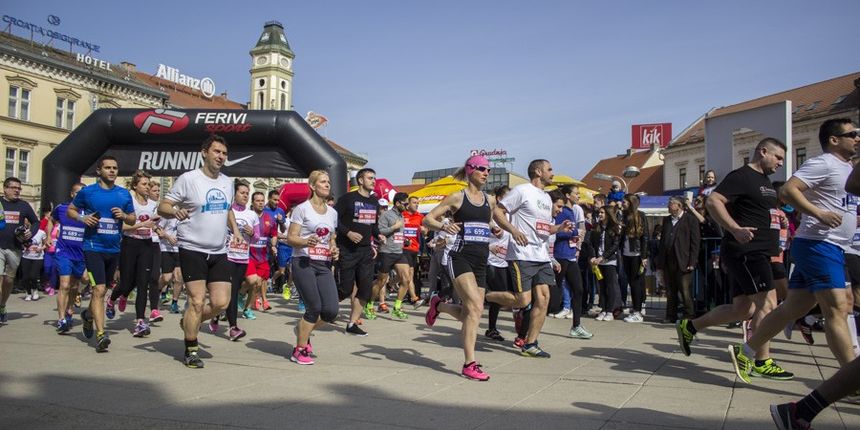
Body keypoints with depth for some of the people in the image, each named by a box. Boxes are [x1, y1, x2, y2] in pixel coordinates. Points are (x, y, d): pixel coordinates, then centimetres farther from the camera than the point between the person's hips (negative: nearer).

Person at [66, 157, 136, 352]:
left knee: (102, 289, 19)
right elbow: (70, 210, 10)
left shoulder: (124, 194, 7)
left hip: (114, 248, 4)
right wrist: (82, 218, -10)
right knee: (99, 289, -14)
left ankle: (88, 315, 47)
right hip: (93, 247, -4)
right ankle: (100, 334, -15)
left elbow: (133, 219, 14)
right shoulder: (87, 192, -1)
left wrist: (124, 216, -8)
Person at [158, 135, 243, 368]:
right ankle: (191, 351, 12)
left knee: (221, 303, 1)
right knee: (197, 301, -5)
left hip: (219, 252, 6)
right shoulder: (188, 179, -8)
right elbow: (162, 207, -8)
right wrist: (175, 211, -30)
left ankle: (189, 323, 30)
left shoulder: (227, 182, 10)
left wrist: (235, 230, 9)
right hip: (193, 250, -5)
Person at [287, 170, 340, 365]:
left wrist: (334, 249, 3)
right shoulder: (302, 209, -2)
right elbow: (291, 237, -6)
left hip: (324, 265, 6)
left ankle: (303, 332, 25)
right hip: (304, 262, -5)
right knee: (314, 308, -8)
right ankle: (299, 350, 12)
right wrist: (305, 242, -26)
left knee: (331, 310, -5)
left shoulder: (332, 212, 15)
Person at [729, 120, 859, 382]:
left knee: (793, 308, 9)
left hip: (830, 248, 10)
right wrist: (820, 214, -26)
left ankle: (745, 353, 15)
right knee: (837, 310, -12)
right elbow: (788, 191, -21)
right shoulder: (823, 164, -8)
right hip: (819, 245, -10)